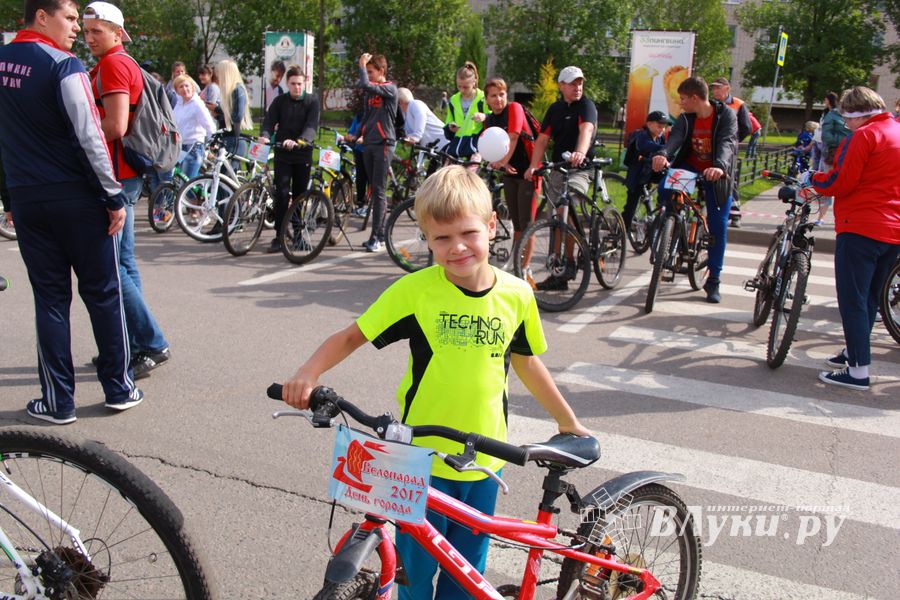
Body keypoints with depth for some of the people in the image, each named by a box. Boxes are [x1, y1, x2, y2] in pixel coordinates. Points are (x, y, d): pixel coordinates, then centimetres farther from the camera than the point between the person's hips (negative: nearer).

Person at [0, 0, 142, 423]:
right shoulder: (64, 66, -11)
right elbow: (89, 137, -17)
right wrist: (114, 197, -11)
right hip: (77, 198, -5)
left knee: (49, 297, 9)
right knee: (102, 293, 7)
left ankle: (58, 402, 12)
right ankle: (118, 389, 15)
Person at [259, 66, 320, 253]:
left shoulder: (312, 101, -1)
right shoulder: (280, 101, 5)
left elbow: (312, 126, -14)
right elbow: (269, 121, -5)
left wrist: (299, 141, -33)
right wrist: (264, 136, -28)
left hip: (303, 155, 0)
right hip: (283, 154, 0)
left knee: (300, 195, 7)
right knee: (282, 194, -8)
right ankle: (279, 236, -6)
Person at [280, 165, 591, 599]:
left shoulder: (516, 296, -5)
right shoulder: (416, 290, -13)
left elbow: (526, 362, 10)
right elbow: (351, 336, -7)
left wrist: (568, 421, 18)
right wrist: (308, 374, -24)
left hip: (483, 460, 2)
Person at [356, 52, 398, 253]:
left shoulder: (390, 89, -7)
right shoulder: (370, 92, 16)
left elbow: (365, 85, -23)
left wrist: (362, 65, -9)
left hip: (383, 144, -8)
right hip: (368, 144, 8)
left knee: (378, 191, -9)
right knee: (374, 190, 9)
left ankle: (375, 237, -8)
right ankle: (381, 234, 16)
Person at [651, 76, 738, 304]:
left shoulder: (726, 115, -14)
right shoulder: (685, 118, -4)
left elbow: (727, 143, -31)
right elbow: (674, 138, -22)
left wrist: (720, 167, -51)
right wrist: (662, 155, -46)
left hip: (717, 174, -2)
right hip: (690, 169, 3)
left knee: (718, 227, -3)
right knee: (665, 188, -29)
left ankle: (713, 280, 8)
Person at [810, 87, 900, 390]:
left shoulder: (864, 135, -11)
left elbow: (840, 182, -14)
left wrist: (814, 179, 4)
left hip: (861, 228, -9)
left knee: (852, 299, -5)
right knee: (870, 297, 19)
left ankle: (858, 370, -4)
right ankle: (853, 352, 33)